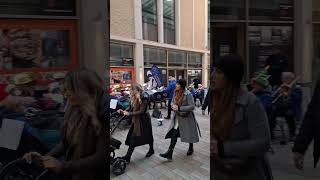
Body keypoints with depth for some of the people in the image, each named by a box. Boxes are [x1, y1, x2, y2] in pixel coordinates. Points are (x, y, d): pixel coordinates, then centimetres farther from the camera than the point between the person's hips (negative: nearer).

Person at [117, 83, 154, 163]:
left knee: (147, 135, 15)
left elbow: (141, 111, -25)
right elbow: (131, 108, 6)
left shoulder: (143, 98, -21)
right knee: (132, 138, 3)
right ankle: (128, 157, 5)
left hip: (144, 120, -6)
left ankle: (151, 150, 39)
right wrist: (123, 111, -8)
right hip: (136, 120, 7)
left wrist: (129, 113, -26)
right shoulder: (134, 98, 2)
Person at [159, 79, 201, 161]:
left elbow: (192, 106, -22)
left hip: (186, 117, -5)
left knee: (189, 134, 14)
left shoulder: (188, 94, -20)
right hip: (177, 116, 5)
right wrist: (174, 106, -10)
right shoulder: (176, 92, -1)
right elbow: (173, 101, 13)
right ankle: (169, 153, -3)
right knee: (174, 134, -3)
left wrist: (179, 108, -27)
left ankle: (191, 148, 42)